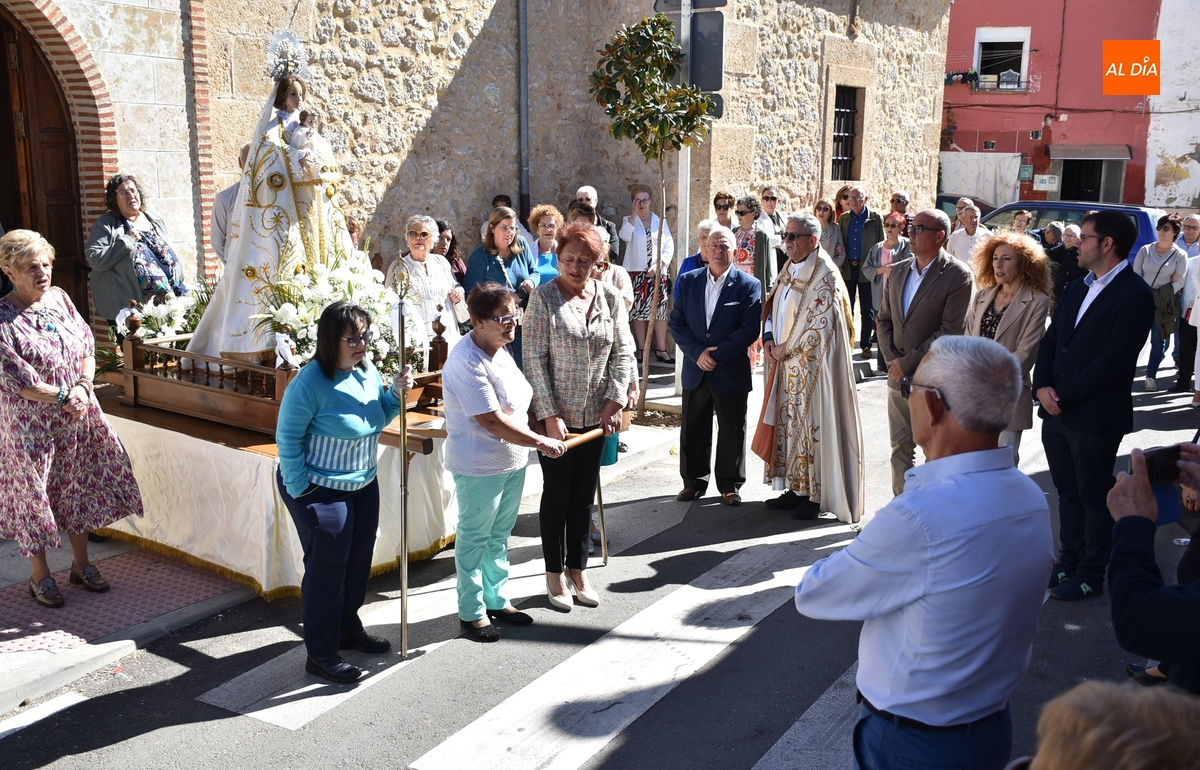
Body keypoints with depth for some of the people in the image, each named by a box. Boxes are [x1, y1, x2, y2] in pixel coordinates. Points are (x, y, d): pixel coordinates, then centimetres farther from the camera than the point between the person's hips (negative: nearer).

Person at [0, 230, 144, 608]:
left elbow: (87, 346, 6)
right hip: (31, 424, -5)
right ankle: (39, 575, 22)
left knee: (79, 487, 13)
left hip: (76, 416, 6)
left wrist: (83, 386, -10)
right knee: (34, 493, 6)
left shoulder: (59, 298, 3)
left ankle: (81, 564, 29)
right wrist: (65, 396, -15)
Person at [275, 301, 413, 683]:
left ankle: (348, 629, 39)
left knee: (358, 562, 19)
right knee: (326, 570, 1)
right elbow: (287, 438, -17)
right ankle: (320, 654, 15)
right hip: (321, 490, -8)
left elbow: (377, 419, 14)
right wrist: (300, 491, -16)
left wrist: (396, 392, -5)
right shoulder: (311, 382, -22)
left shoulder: (367, 370, 0)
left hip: (363, 484, 8)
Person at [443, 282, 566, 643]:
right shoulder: (466, 362, -24)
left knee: (499, 535, 21)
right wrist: (538, 441, -21)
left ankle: (496, 599, 36)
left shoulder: (499, 350, 6)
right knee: (474, 538, 8)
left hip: (513, 460, 9)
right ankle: (472, 612, 22)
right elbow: (492, 420, -26)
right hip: (479, 467, -9)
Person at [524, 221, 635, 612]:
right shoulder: (544, 298, -9)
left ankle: (578, 569, 27)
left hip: (596, 414, 3)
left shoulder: (610, 297, 1)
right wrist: (550, 415, -16)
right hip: (556, 414, -3)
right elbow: (534, 360, -12)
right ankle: (555, 575, 22)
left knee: (584, 495, 13)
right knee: (557, 493, 7)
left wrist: (614, 401, -8)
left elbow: (623, 352, 3)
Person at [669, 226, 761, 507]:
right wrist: (697, 354, -12)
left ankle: (729, 485, 20)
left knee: (732, 431, 7)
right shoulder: (688, 280, 5)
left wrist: (718, 355, -17)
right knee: (693, 430, 11)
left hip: (732, 372, -3)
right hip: (695, 370, 3)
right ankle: (694, 481, 25)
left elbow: (750, 328, -11)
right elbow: (677, 322, 1)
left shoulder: (748, 285, -4)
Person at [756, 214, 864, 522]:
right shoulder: (789, 269, 11)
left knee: (811, 424, -2)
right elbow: (773, 306, 18)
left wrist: (786, 348, -13)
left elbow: (821, 323, -20)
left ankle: (817, 494, 8)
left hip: (812, 366, -8)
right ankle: (796, 488, 23)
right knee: (788, 423, 12)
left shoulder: (824, 276, -15)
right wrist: (769, 339, 0)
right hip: (787, 364, 8)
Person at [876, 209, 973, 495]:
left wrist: (908, 362, -15)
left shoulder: (958, 275, -10)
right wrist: (891, 358, -2)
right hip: (898, 375, 6)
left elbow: (950, 331, -16)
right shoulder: (898, 271, 9)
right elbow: (884, 318, 14)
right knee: (900, 446, 13)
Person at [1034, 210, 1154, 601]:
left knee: (1094, 496, 5)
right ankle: (1071, 559, 29)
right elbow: (1051, 340, 11)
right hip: (1056, 410, 7)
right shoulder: (1077, 288, 13)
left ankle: (1092, 573, 17)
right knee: (1067, 491, 16)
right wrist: (1042, 386, -5)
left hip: (1095, 417, -7)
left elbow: (1114, 361, -20)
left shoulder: (1135, 295, -13)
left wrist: (1064, 395, -16)